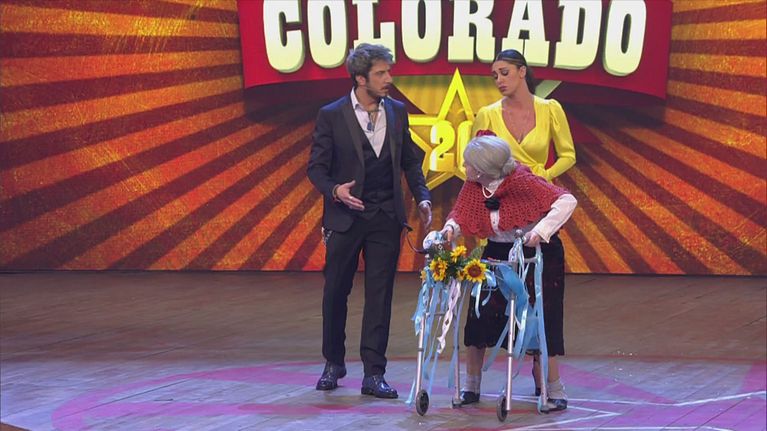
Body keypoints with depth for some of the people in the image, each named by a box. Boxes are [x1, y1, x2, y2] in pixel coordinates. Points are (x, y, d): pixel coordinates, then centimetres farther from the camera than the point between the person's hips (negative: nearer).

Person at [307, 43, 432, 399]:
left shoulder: (397, 112, 6)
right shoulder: (331, 116, -5)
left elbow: (410, 160, 13)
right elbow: (316, 167, -4)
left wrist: (422, 197, 0)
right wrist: (334, 190, -23)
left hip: (386, 219, 2)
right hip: (345, 218, -2)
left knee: (379, 295, 0)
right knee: (335, 292, 7)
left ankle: (374, 374, 3)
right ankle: (334, 363, 26)